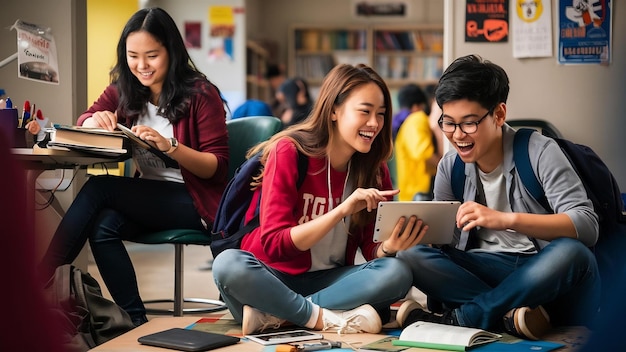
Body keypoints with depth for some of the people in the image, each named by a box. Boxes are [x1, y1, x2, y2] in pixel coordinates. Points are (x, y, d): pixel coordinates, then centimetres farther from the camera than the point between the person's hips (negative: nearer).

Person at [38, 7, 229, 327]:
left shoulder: (201, 94, -8)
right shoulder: (124, 91, 9)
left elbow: (217, 167, -12)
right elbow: (82, 121, 2)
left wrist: (169, 146, -29)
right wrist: (96, 120, -22)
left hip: (193, 202, -6)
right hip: (147, 197, 6)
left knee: (98, 188, -25)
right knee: (103, 226, -28)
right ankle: (136, 321, -22)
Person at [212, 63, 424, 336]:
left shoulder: (374, 169, 1)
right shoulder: (289, 152, -13)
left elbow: (371, 251, 1)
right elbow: (273, 244, -19)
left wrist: (389, 247, -24)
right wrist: (342, 210, -29)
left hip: (330, 280, 4)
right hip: (275, 276, -4)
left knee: (397, 273, -24)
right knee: (229, 264, -35)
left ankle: (274, 314, -23)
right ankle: (327, 318, -22)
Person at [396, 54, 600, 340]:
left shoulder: (539, 152, -9)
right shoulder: (451, 167, 5)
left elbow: (587, 226, -20)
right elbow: (443, 236, 9)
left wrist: (506, 219, -33)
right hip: (482, 270, 4)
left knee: (570, 253, -37)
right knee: (411, 255, -20)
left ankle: (458, 318, -27)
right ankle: (510, 313, -31)